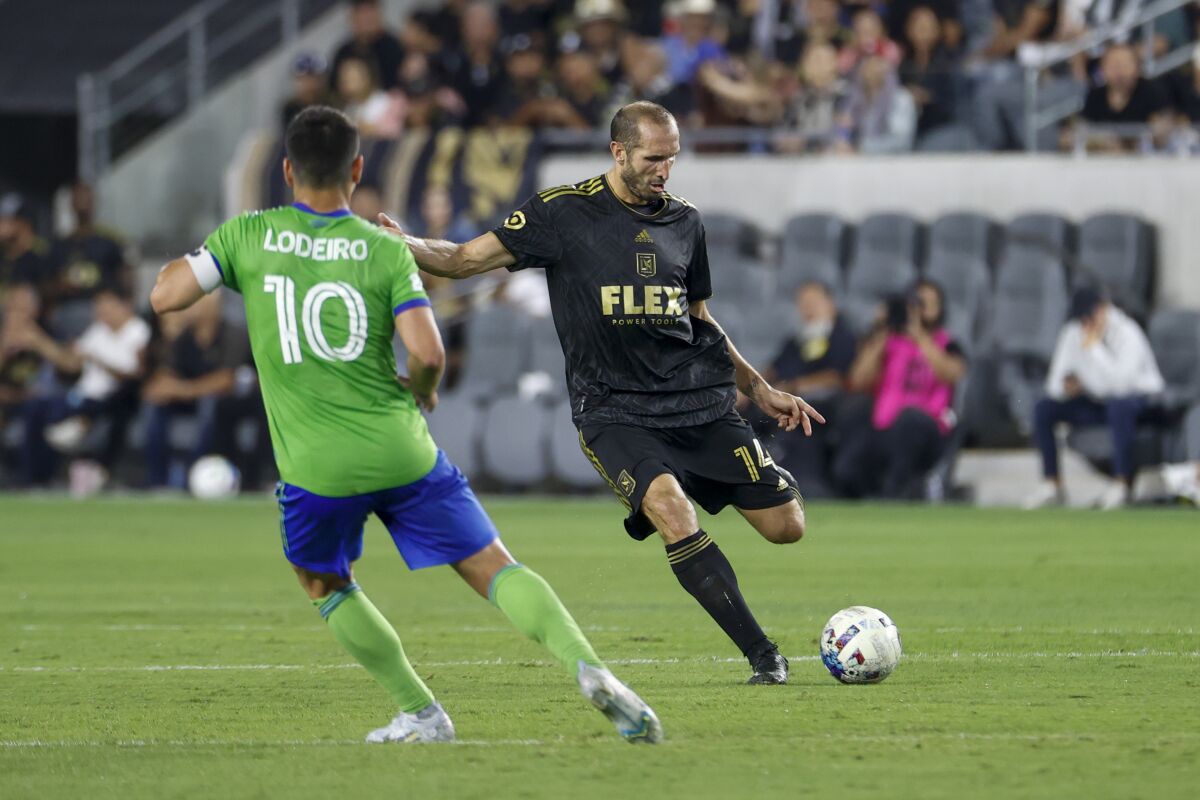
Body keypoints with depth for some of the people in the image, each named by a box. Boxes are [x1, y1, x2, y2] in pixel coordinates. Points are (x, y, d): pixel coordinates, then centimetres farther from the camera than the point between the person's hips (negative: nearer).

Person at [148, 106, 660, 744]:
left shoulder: (247, 236, 0)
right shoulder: (384, 249, -1)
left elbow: (164, 296, -2)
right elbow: (427, 353, -10)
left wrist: (183, 262, 19)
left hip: (315, 470, 0)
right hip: (400, 453, 0)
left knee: (325, 586, 25)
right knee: (493, 568, 3)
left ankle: (420, 714, 19)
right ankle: (587, 665, -17)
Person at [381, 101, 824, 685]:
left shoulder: (685, 222, 10)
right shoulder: (563, 213, -4)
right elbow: (466, 259, -5)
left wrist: (760, 390, 23)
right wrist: (406, 245, -24)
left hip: (700, 401, 5)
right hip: (614, 410, -5)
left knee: (786, 526, -1)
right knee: (672, 512, -30)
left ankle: (659, 500, 28)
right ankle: (764, 657, -23)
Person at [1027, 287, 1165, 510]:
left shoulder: (1127, 334, -21)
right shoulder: (1072, 333, -3)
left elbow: (1120, 383, -36)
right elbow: (1054, 386, 1)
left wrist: (1094, 347, -33)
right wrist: (1066, 386, -23)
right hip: (1096, 403, 6)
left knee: (1119, 405, -41)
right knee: (1043, 408, -9)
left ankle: (1121, 485, -35)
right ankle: (1052, 486, -5)